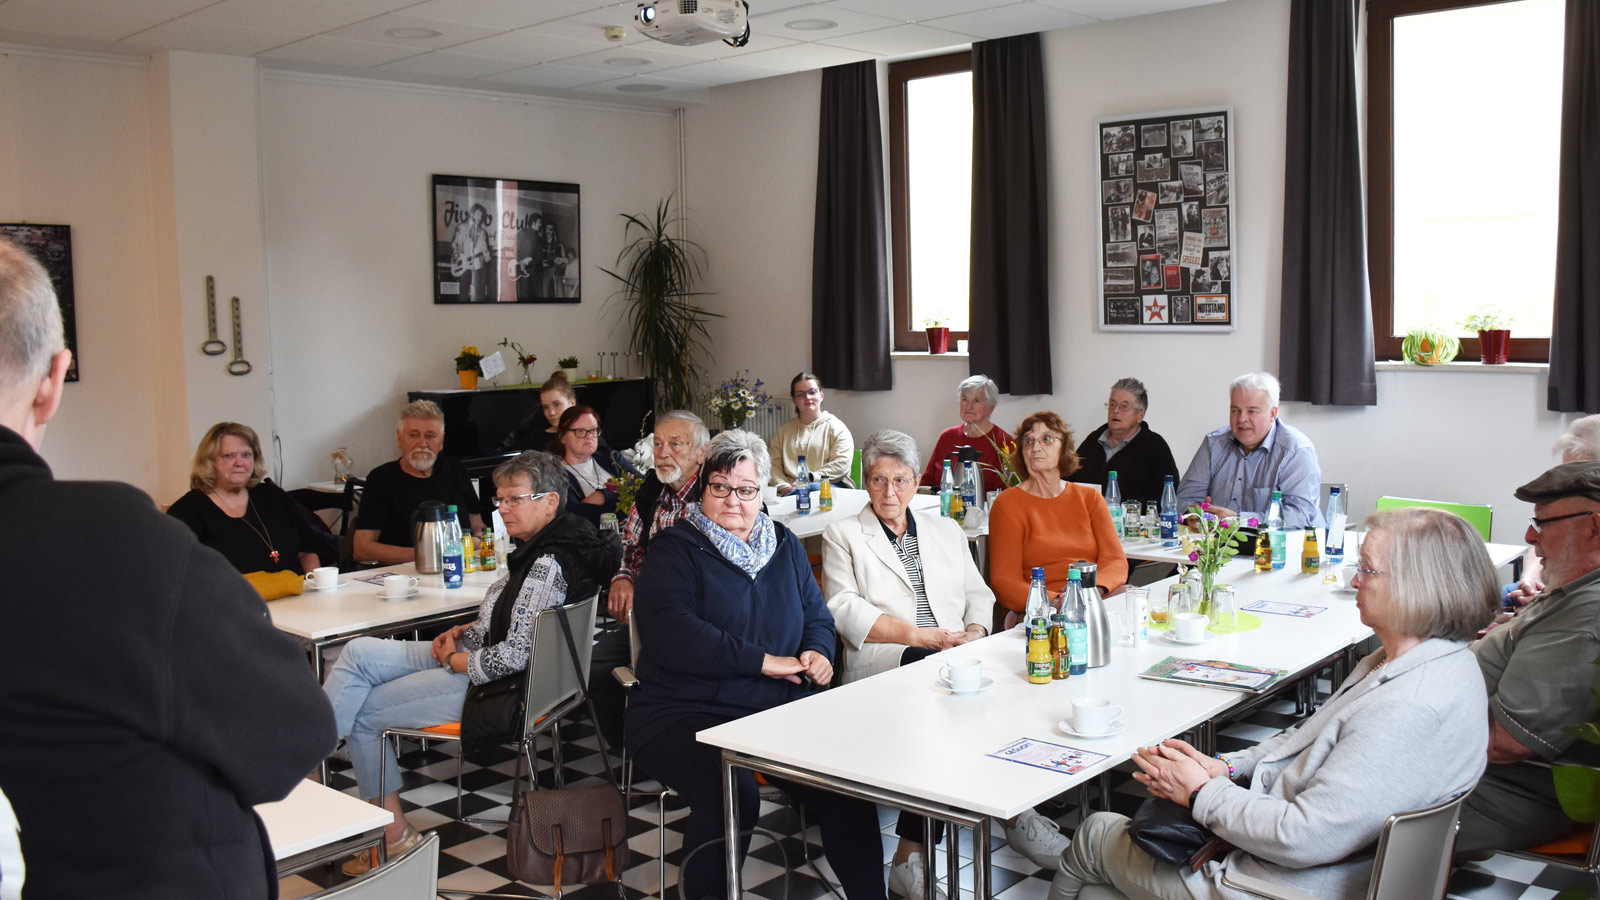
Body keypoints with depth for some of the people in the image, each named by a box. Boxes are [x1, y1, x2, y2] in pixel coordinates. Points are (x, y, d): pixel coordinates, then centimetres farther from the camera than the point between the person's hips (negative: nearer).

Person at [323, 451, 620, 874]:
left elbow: (513, 656, -28)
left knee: (362, 713, -5)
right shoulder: (539, 546, 6)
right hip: (473, 656, 10)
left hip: (489, 684, -10)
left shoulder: (547, 565, -25)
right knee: (359, 652, 4)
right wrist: (465, 631, 5)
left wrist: (454, 658, -12)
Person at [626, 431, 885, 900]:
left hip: (779, 708, 5)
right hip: (685, 714, -4)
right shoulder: (674, 549, -1)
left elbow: (817, 617, 24)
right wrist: (764, 661, -16)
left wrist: (818, 652, -2)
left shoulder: (784, 545, 17)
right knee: (732, 796, -32)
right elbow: (671, 636, -15)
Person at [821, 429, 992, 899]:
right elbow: (844, 610, -3)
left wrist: (975, 631, 0)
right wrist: (918, 635, -13)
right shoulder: (843, 536, 10)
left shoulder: (947, 531, 24)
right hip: (885, 664, -3)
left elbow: (978, 593, 23)